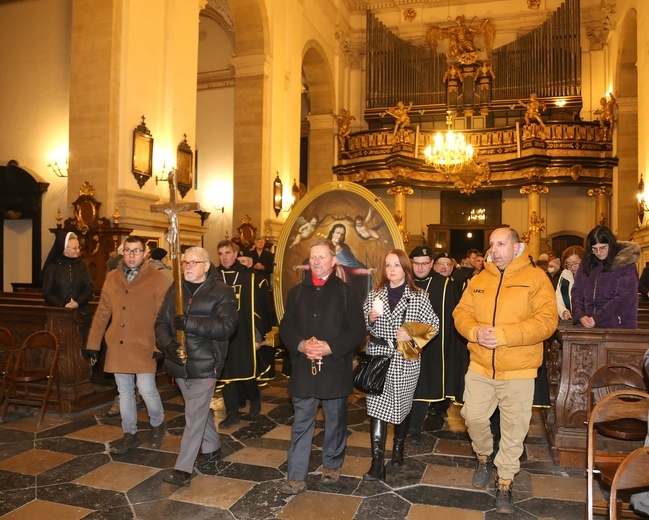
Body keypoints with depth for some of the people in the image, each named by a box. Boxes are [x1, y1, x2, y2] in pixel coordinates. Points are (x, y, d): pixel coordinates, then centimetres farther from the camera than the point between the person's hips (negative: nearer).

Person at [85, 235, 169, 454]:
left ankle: (158, 423, 24)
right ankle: (130, 434, 29)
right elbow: (102, 313, 10)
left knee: (147, 390, -5)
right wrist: (93, 343, 9)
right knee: (124, 391, 13)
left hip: (144, 346, -4)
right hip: (117, 346, 5)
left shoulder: (157, 279, -6)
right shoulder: (112, 277, 8)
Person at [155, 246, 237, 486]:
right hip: (179, 362, 6)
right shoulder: (175, 290, 8)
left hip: (204, 364, -6)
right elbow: (161, 321, 6)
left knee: (195, 415, -4)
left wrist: (190, 322, -29)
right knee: (199, 410, 20)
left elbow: (226, 326, -20)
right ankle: (212, 448, 39)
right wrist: (166, 342, -14)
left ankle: (183, 468, 6)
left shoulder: (222, 292, -8)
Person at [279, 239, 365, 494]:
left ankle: (332, 464, 35)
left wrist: (330, 347, -20)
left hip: (335, 369, -2)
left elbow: (357, 330, -8)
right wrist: (301, 345, -16)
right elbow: (286, 327, 4)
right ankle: (296, 477, 13)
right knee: (301, 423, 6)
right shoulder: (297, 292, 7)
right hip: (303, 368, 2)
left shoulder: (346, 292, -2)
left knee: (335, 421, 14)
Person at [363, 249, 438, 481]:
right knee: (377, 409, -4)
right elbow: (364, 328, 9)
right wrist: (370, 319, -12)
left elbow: (433, 324, -2)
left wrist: (412, 335, -16)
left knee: (402, 406, 14)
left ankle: (398, 449, 38)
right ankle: (377, 464, -1)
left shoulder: (418, 296, -2)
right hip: (378, 358, 1)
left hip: (405, 361, -1)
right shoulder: (374, 294, 5)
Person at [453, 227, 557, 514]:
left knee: (514, 429, 7)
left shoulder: (536, 277, -7)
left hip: (518, 371, -3)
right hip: (480, 367, 3)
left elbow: (546, 321, -16)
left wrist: (503, 335, -24)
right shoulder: (479, 280, 7)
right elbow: (461, 313, 6)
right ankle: (484, 456, 38)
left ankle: (504, 483, 27)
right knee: (473, 417, 8)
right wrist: (475, 331, -16)